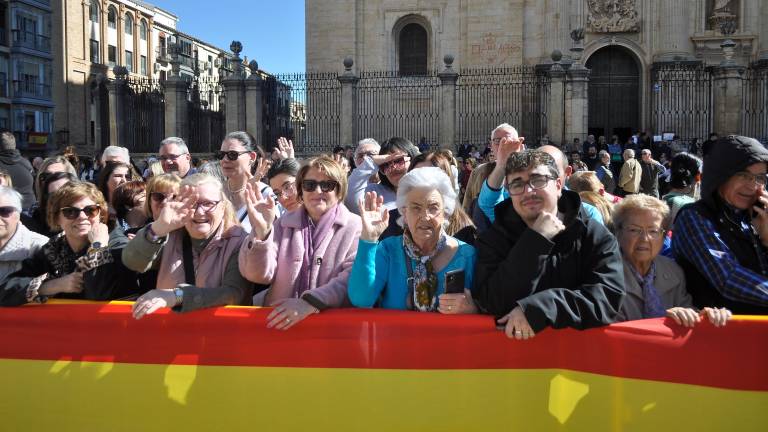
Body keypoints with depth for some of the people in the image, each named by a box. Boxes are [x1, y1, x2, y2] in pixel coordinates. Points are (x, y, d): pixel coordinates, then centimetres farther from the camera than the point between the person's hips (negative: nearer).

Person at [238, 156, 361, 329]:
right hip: (278, 319, 2)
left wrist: (310, 302, -23)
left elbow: (353, 279, -10)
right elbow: (259, 275, 1)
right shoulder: (284, 224, 11)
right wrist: (261, 231, -15)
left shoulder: (355, 226, 3)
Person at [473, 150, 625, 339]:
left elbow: (609, 297, -14)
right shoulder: (493, 238, 0)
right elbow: (495, 304, -13)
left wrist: (536, 310, -23)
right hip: (512, 343, 1)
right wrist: (536, 240, -16)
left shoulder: (595, 236, -1)